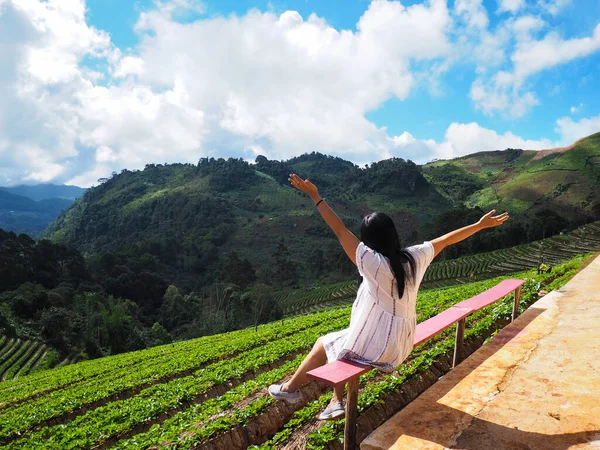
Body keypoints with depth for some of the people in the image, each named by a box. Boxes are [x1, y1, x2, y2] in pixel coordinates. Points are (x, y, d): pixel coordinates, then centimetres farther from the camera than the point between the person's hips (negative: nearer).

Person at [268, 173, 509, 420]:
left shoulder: (373, 263, -23)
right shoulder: (415, 257, -7)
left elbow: (341, 231, -22)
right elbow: (447, 239, 5)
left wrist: (315, 196, -18)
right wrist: (481, 224, 18)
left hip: (374, 346, -6)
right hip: (401, 345, 7)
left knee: (324, 343, 19)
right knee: (339, 341, 27)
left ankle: (290, 388, 38)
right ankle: (336, 402, 28)